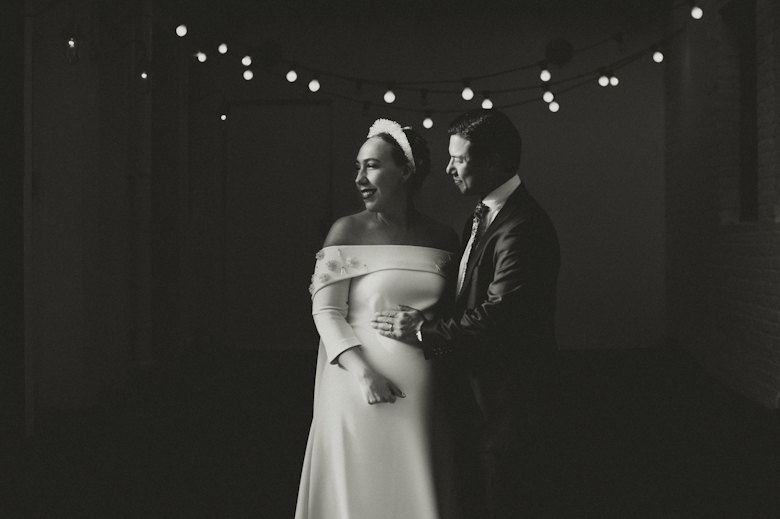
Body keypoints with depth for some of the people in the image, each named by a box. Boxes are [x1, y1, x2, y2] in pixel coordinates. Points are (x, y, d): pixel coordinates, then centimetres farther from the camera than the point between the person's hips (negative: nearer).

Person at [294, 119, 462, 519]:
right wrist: (363, 372, -19)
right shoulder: (348, 231, -2)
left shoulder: (442, 238, 7)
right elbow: (325, 310, -8)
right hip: (362, 388, -2)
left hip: (424, 395, 3)